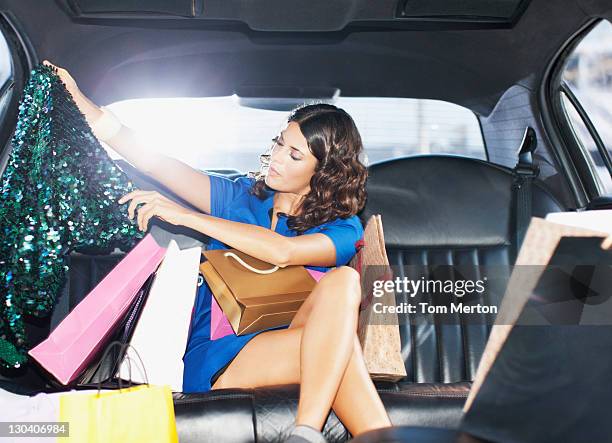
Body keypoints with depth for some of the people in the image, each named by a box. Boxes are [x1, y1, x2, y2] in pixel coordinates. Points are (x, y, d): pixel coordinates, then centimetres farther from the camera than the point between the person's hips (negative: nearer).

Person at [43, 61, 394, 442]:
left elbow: (282, 252, -18)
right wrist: (78, 98, 1)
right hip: (211, 360, 0)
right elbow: (152, 160, 7)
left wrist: (186, 216, -16)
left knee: (341, 281, -32)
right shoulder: (241, 197, 14)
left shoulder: (343, 229, 4)